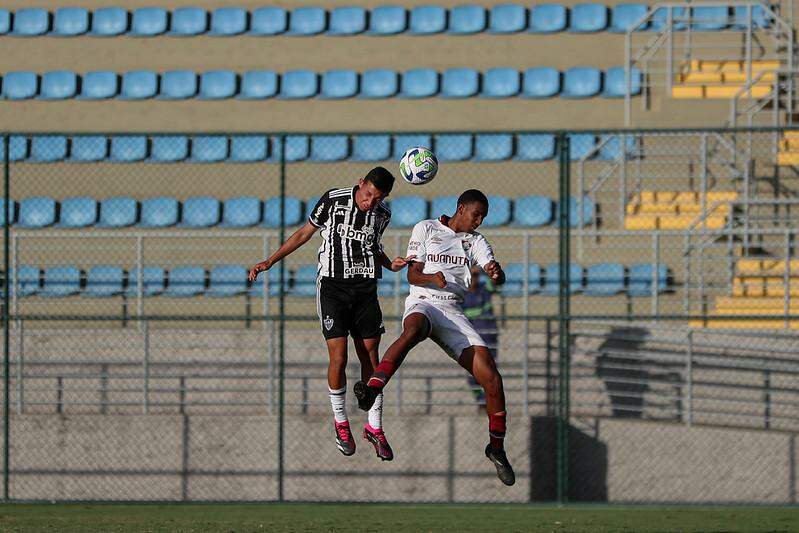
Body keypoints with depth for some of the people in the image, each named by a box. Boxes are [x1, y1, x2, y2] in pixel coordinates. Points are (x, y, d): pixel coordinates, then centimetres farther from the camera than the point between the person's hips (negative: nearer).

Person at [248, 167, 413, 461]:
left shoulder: (383, 214, 2)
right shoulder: (333, 200, -10)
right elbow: (305, 233, 3)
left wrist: (390, 264, 2)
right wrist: (269, 262, 3)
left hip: (365, 288, 3)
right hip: (332, 285, -3)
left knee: (370, 359, 2)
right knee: (338, 358, -11)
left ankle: (374, 427, 15)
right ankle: (340, 422, 10)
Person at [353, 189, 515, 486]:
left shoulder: (475, 241, 18)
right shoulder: (426, 229, 10)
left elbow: (497, 278, 3)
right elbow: (412, 275, 3)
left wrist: (496, 274, -22)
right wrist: (432, 278, -20)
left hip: (454, 314, 4)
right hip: (422, 303, -4)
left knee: (491, 379, -10)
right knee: (412, 331, -43)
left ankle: (497, 448, 8)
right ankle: (372, 389, -61)